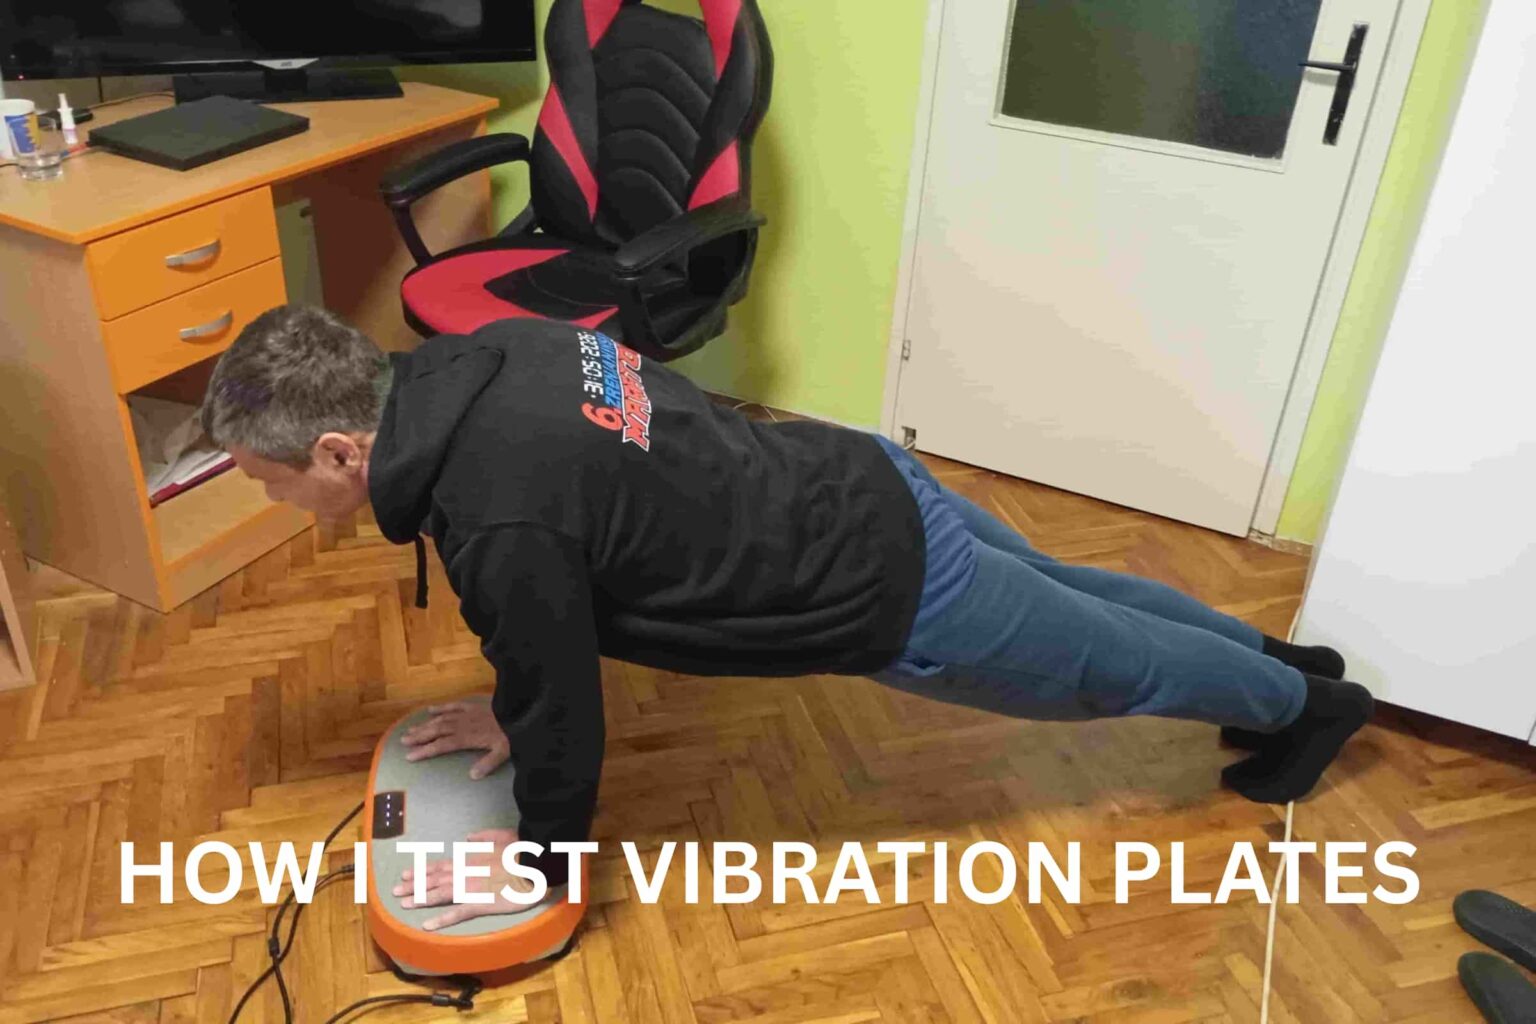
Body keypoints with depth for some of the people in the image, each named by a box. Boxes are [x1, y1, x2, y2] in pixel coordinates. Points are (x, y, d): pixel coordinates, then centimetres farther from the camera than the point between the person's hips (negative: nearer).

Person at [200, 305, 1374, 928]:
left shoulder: (497, 518, -32)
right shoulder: (468, 366, -4)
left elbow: (566, 703, -17)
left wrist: (542, 863, 0)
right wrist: (511, 708, 18)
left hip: (890, 592, -8)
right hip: (865, 486, 8)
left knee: (1102, 665, 18)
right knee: (1062, 590, 28)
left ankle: (1307, 703, 45)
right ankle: (1276, 660, 52)